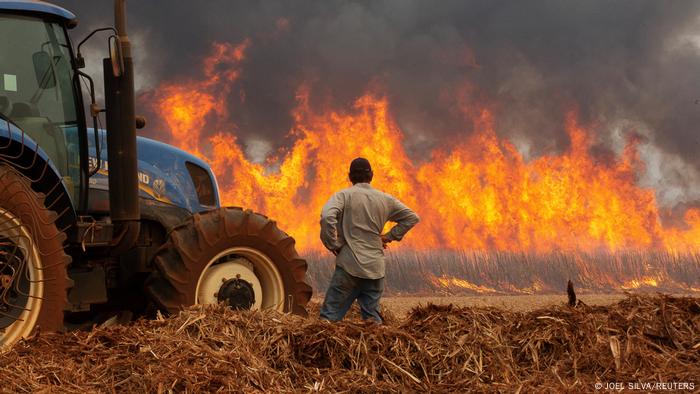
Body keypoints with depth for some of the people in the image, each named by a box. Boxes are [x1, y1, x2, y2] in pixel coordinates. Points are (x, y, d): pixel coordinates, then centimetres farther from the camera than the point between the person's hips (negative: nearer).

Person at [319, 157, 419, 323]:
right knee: (372, 318, 12)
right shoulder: (385, 199, 12)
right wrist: (390, 236, 17)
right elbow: (412, 217, 19)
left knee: (330, 316, -4)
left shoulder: (344, 195, -2)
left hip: (350, 266, -4)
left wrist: (332, 245, -8)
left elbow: (327, 217, -20)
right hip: (376, 269, 4)